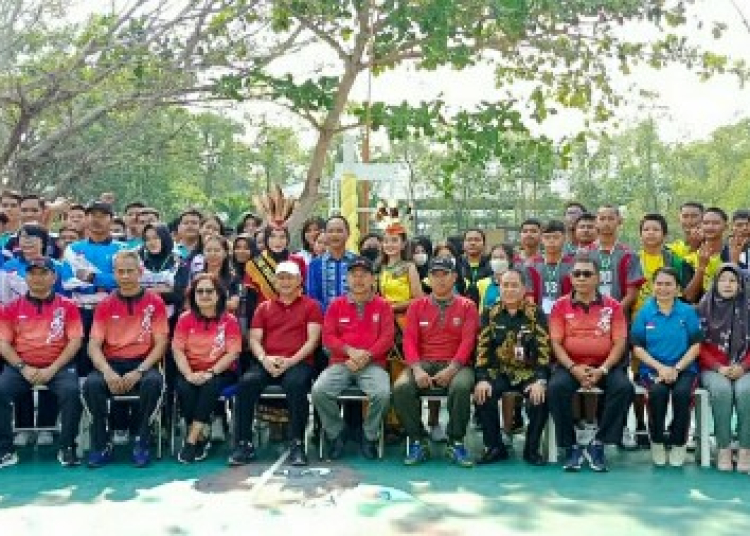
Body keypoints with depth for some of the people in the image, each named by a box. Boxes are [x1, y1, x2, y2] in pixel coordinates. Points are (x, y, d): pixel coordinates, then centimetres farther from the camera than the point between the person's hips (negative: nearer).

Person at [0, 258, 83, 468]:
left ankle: (67, 448, -15)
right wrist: (23, 368, -10)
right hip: (21, 367, 2)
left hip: (58, 366, -2)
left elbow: (75, 342, -2)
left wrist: (52, 369, -12)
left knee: (71, 391, -31)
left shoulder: (67, 306, 4)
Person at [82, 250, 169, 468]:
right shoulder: (105, 305, 6)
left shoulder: (155, 303, 1)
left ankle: (142, 442, -15)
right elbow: (94, 346, 1)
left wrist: (139, 371, -17)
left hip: (143, 363, -2)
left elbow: (160, 344, -3)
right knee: (91, 384, -29)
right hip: (112, 363, 2)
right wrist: (108, 372, -19)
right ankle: (101, 444, -11)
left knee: (153, 382, -34)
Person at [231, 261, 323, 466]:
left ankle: (297, 445, -28)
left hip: (298, 362, -3)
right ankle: (244, 444, -22)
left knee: (296, 384, -36)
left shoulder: (311, 305, 11)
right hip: (267, 363, 3)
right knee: (247, 381, -28)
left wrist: (290, 361, -14)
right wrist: (264, 360, -11)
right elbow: (254, 339, 11)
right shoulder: (264, 307, 20)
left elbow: (313, 340, 0)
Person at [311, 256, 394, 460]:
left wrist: (366, 356, -13)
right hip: (340, 363, 2)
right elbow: (328, 336, 5)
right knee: (319, 391, -26)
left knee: (382, 393, -32)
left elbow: (387, 338, 1)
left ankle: (370, 437, -4)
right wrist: (350, 351, -12)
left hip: (372, 364, -1)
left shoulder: (382, 305, 10)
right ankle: (336, 433, -1)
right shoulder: (336, 305, 13)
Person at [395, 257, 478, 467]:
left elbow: (467, 341, -3)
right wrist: (417, 369, -16)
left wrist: (451, 369, -19)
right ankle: (418, 442, -11)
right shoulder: (417, 306, 13)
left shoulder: (467, 306, 8)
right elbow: (409, 340, 2)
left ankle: (456, 443, -16)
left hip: (455, 365, -1)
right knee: (401, 387, -29)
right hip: (423, 363, 2)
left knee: (461, 387, -36)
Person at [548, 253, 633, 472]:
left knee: (624, 387, -27)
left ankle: (598, 444, -13)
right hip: (571, 365, 0)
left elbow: (619, 343, 0)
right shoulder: (561, 306, 4)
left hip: (604, 365, 1)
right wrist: (573, 368, -16)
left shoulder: (612, 306, 4)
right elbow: (556, 343, -1)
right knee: (556, 388, -30)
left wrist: (602, 370, -14)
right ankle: (571, 447, -14)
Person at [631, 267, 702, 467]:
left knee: (682, 392, -31)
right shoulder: (644, 312, 4)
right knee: (657, 391, -32)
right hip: (652, 368, 0)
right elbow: (637, 347, 2)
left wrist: (676, 369, -11)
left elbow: (695, 345, 1)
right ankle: (657, 442, -8)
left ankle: (679, 443, -8)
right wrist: (660, 368, -11)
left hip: (684, 368, 0)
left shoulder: (688, 312, 3)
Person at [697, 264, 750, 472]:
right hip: (712, 368, -1)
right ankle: (723, 448, -23)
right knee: (722, 389, -33)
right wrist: (718, 367, -10)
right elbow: (700, 345, 2)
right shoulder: (704, 308, 4)